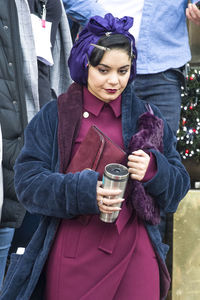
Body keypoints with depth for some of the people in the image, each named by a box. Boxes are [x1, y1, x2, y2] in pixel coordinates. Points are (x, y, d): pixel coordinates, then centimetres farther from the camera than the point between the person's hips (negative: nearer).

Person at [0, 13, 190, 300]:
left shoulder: (148, 117, 10)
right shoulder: (54, 116, 3)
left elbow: (179, 185, 7)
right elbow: (28, 181, -6)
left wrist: (153, 171, -16)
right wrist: (84, 191, -22)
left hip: (134, 255, 2)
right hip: (72, 258, -2)